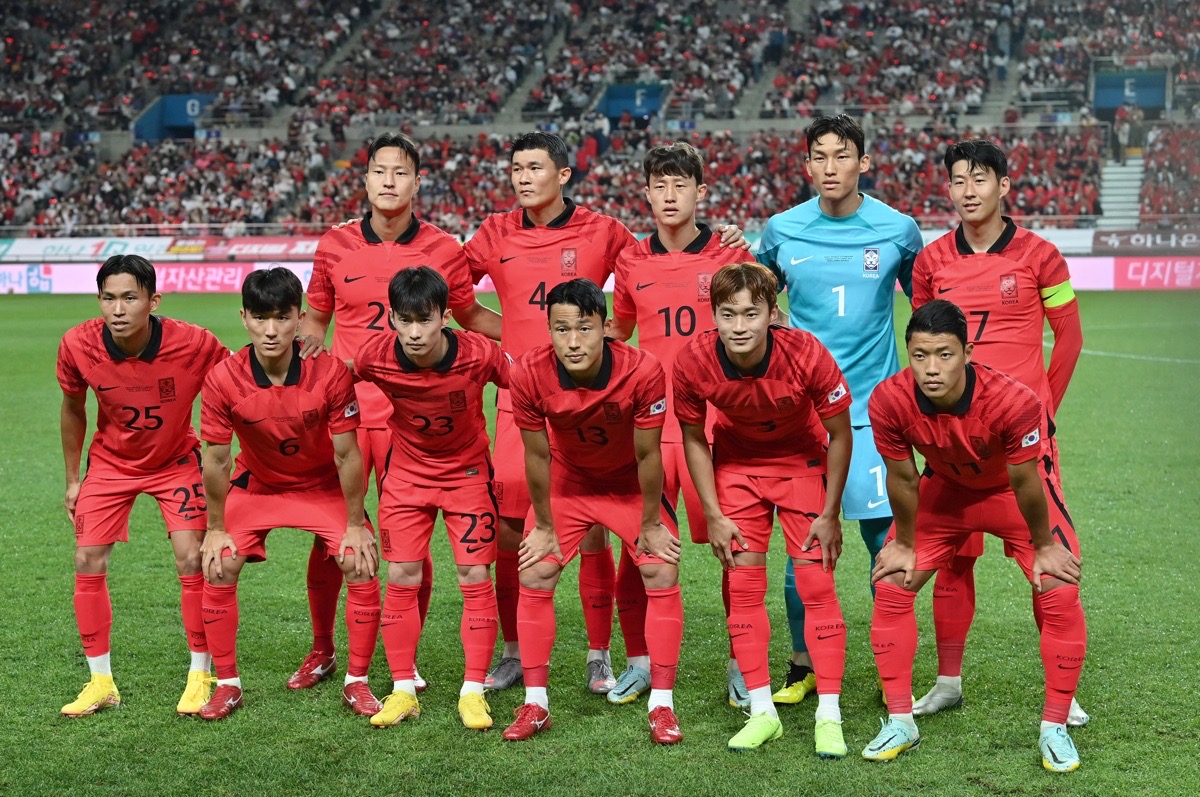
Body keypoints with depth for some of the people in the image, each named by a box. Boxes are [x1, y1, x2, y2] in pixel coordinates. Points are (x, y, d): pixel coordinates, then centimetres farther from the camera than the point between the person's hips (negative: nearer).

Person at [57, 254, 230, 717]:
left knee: (191, 560, -12)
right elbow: (73, 410, -2)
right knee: (88, 562, -4)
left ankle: (200, 675, 5)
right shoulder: (78, 346, -22)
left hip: (176, 462, -2)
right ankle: (101, 682, 10)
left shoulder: (194, 344, -30)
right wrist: (72, 479, 5)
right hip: (110, 462, 2)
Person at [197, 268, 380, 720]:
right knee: (219, 567, -13)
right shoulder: (224, 380, -25)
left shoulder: (330, 373, -28)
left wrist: (355, 525, -14)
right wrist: (216, 529, -8)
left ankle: (357, 682, 2)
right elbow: (216, 459, -14)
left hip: (324, 486, -1)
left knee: (361, 564, -15)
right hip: (255, 485, 1)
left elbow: (347, 454, -19)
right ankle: (227, 684, 5)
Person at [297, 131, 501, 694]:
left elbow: (470, 316, 16)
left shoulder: (443, 250, 1)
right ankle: (322, 652, 24)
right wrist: (307, 343, -4)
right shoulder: (335, 246, 4)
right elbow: (316, 317, 18)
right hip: (344, 410, 1)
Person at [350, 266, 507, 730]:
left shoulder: (478, 354, -27)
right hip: (406, 472, 1)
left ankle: (473, 692, 5)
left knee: (475, 577, -4)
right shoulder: (376, 358, -24)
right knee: (401, 578, -1)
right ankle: (403, 690, 11)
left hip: (467, 471, -1)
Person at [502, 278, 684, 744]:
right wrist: (544, 527, -7)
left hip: (630, 482, -1)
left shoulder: (642, 371, -34)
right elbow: (537, 456, -15)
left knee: (662, 571, -11)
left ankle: (662, 705, 0)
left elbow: (647, 455, -21)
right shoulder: (530, 374, -30)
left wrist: (650, 525, -10)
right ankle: (535, 705, 7)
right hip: (566, 481, 1)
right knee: (534, 576, -5)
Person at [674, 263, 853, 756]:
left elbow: (840, 434, -16)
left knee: (816, 585, -6)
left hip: (803, 461, -2)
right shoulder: (693, 363, -26)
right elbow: (693, 438, -7)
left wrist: (830, 514, -12)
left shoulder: (807, 354, -32)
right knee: (743, 588, 0)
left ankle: (829, 717, 1)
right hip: (737, 463, 2)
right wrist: (714, 516, -8)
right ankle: (762, 711, 10)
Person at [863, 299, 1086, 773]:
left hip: (1012, 492, -2)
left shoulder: (1013, 401, -40)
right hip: (944, 489, 2)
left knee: (1060, 592, -14)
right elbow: (902, 479, -16)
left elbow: (1024, 483, -25)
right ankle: (900, 723, 9)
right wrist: (904, 544, -4)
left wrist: (1044, 545, -11)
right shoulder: (889, 401, -33)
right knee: (890, 586, -5)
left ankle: (1054, 728, 4)